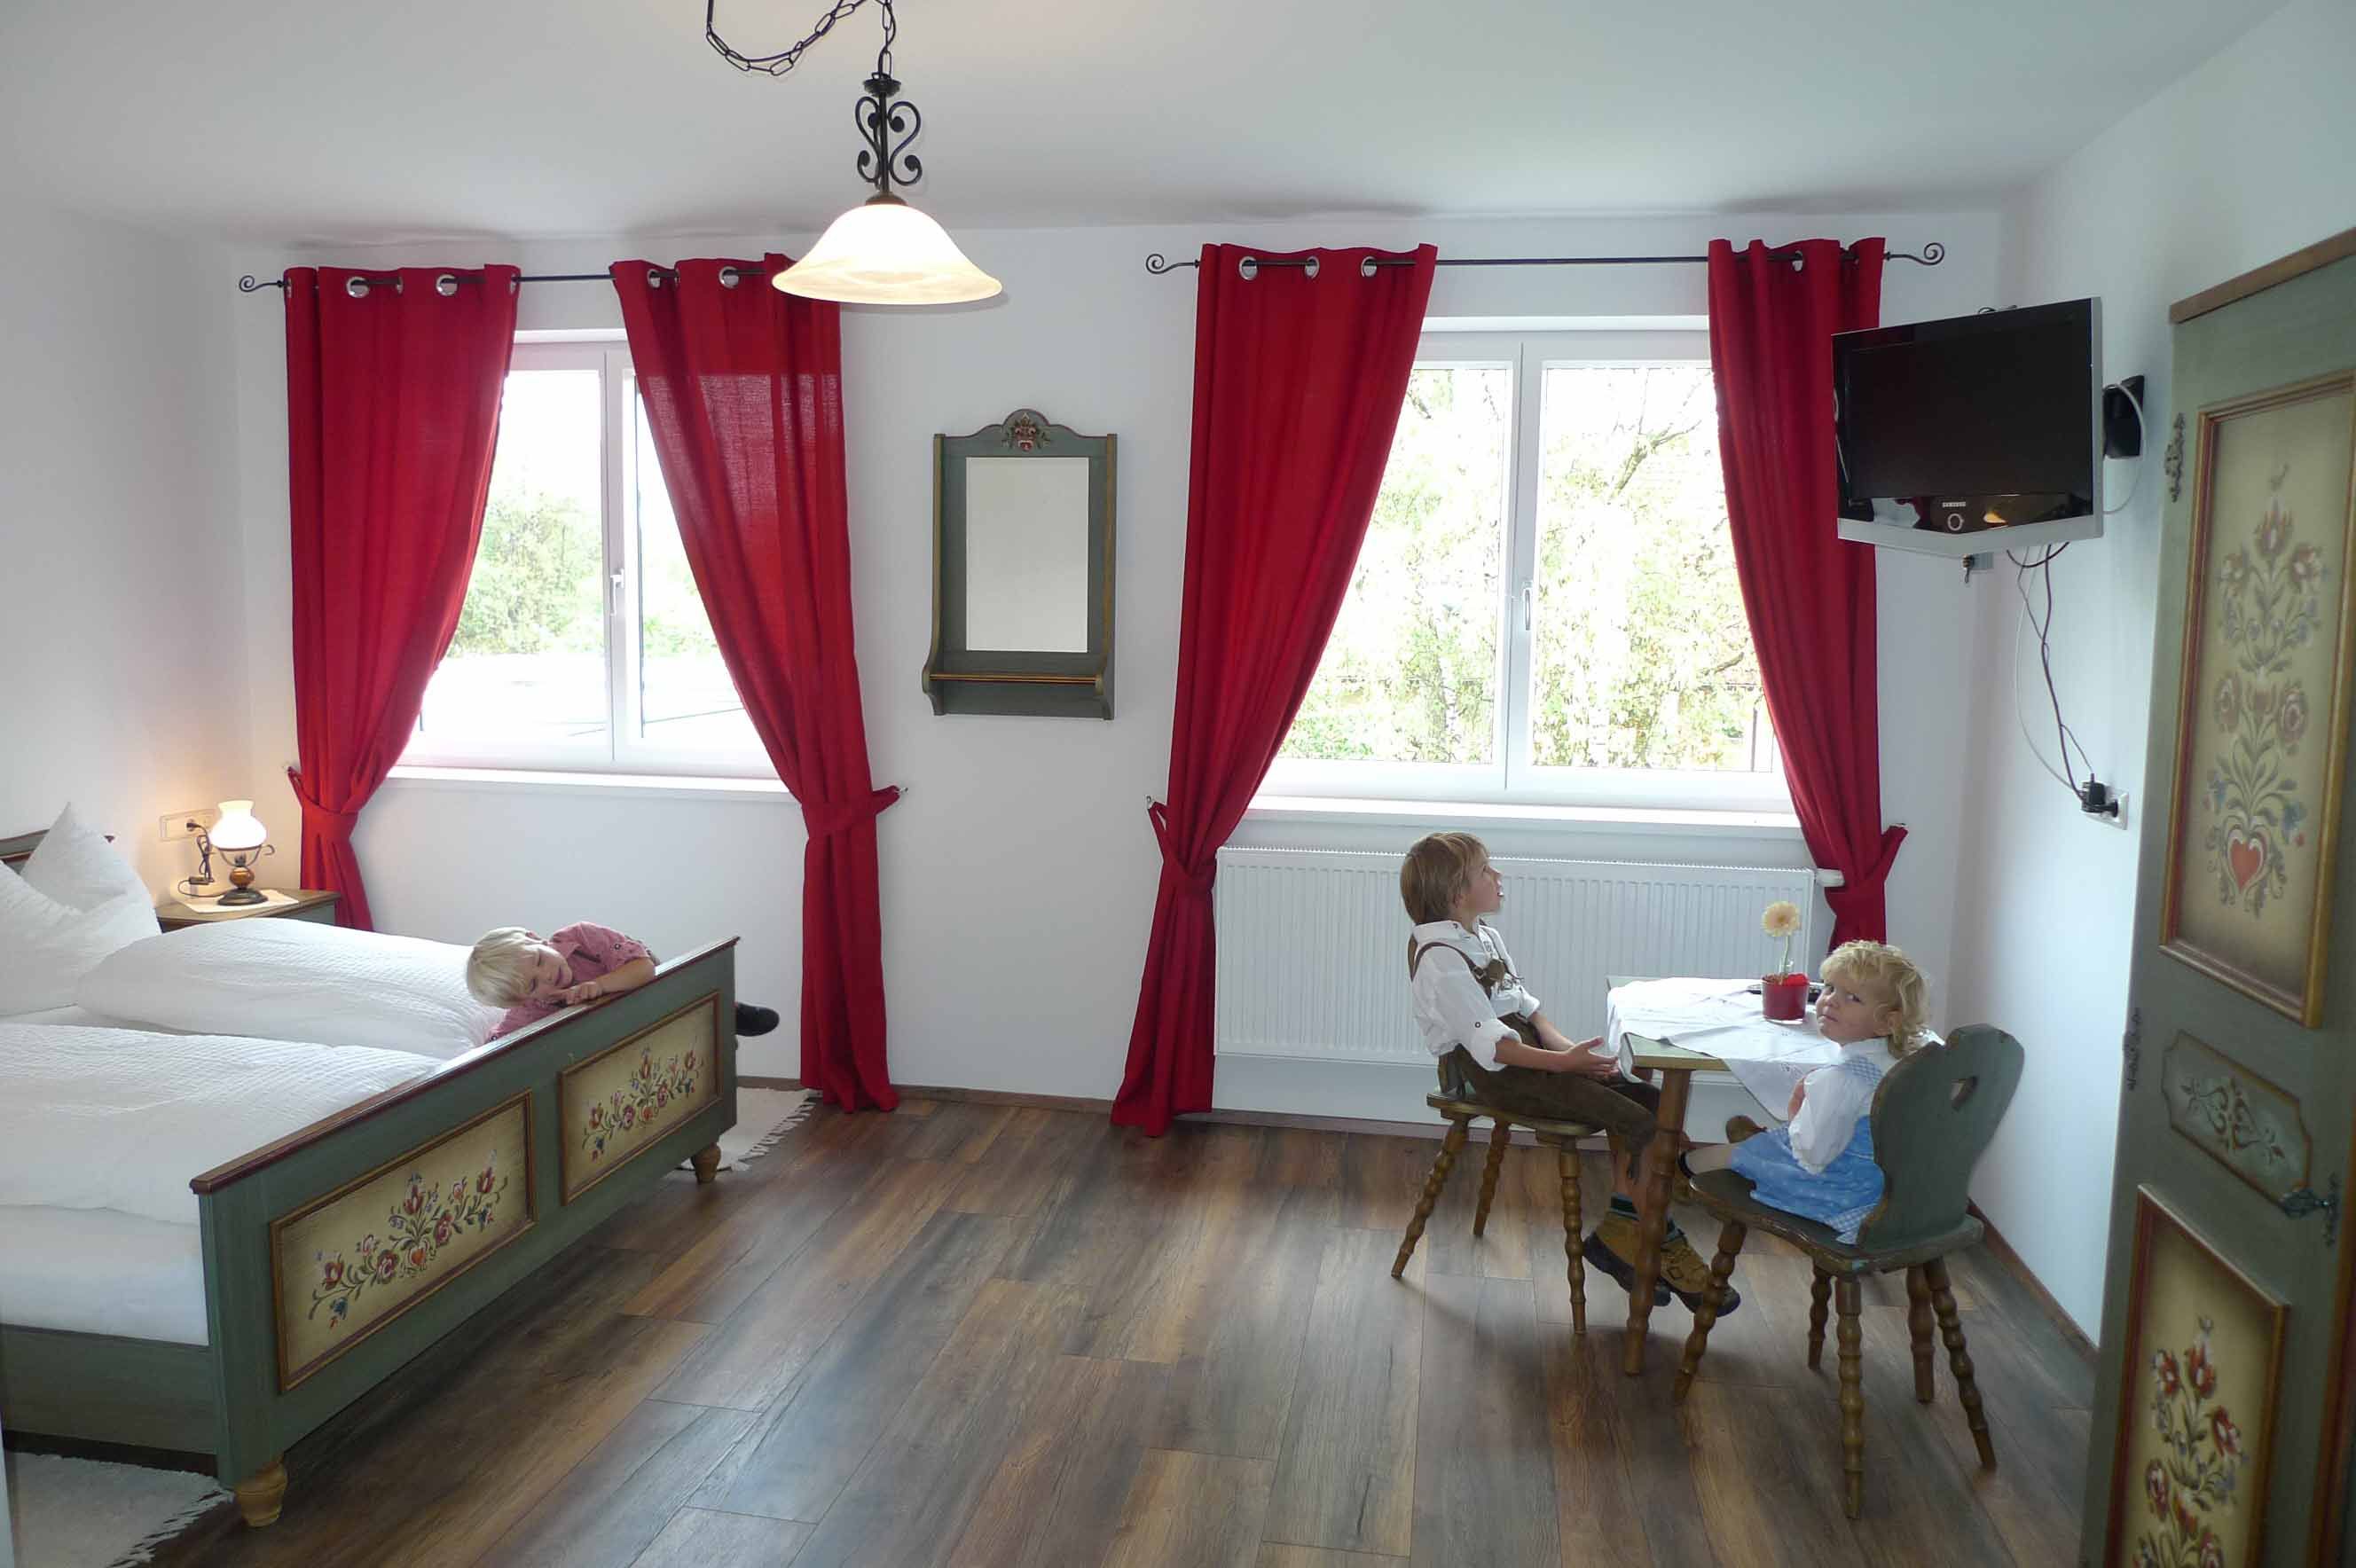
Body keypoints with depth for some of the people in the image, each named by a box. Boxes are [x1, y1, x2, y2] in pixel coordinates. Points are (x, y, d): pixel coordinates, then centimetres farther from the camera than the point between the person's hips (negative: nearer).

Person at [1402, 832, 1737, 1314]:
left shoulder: (1486, 936, 16)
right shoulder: (1440, 957, -15)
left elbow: (1526, 1006, 15)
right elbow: (1490, 1043, -21)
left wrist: (1566, 1046, -3)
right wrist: (1563, 1062, -25)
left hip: (1527, 1051, 10)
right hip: (1485, 1073, -10)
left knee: (1646, 1098, -5)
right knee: (1639, 1124, -17)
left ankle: (1619, 1229, -1)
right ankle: (1664, 1246, -2)